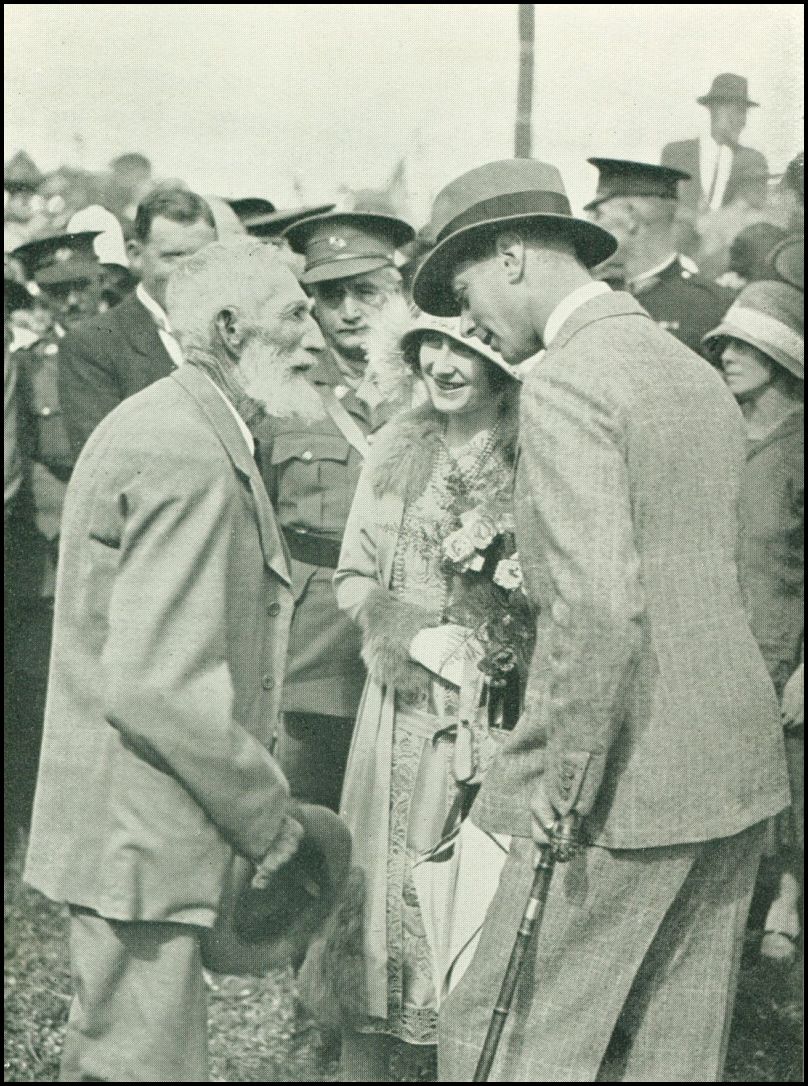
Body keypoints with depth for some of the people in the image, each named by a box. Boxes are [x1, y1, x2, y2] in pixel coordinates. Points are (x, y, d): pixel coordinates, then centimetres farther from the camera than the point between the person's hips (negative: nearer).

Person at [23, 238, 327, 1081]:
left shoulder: (177, 428, 13)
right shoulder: (187, 457, -21)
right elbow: (156, 686, -27)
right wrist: (267, 820, -16)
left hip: (131, 832, 11)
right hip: (141, 843, -11)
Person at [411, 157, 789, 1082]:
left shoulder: (564, 384, -13)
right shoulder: (698, 374, 15)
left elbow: (601, 604, -24)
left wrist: (567, 778, -16)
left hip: (628, 782, -9)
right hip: (734, 767, 9)